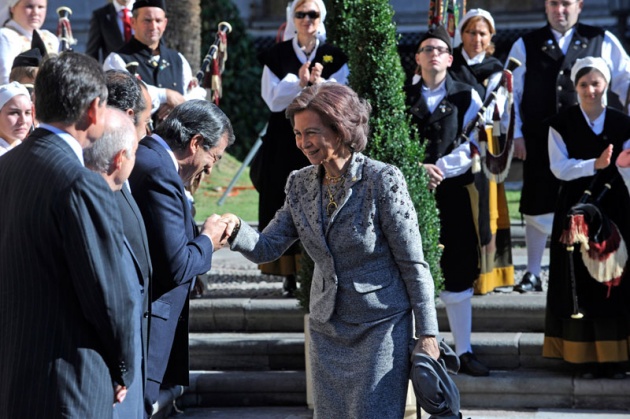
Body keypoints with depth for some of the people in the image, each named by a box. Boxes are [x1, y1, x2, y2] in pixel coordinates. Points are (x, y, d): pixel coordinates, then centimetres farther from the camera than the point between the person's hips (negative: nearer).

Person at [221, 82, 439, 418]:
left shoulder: (382, 180, -15)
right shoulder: (301, 184, 2)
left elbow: (413, 264, -12)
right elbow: (266, 248, 0)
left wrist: (427, 334, -11)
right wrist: (236, 230, -22)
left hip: (381, 327, -6)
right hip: (327, 328, 6)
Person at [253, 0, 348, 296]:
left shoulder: (335, 57, 7)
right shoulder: (276, 56, 5)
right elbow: (273, 100, -4)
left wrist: (319, 84, -19)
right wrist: (299, 82, -19)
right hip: (284, 144, 0)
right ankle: (290, 275, 2)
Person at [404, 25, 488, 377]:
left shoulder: (467, 97, 4)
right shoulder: (402, 97, 8)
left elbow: (471, 148, -4)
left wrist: (437, 169, -15)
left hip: (452, 193, -1)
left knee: (457, 274, 3)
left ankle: (464, 352, 10)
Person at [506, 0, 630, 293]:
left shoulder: (602, 42, 6)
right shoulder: (525, 46, 8)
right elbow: (511, 93, 8)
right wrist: (516, 134, 1)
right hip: (539, 143, 1)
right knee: (537, 207, 5)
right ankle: (533, 273, 17)